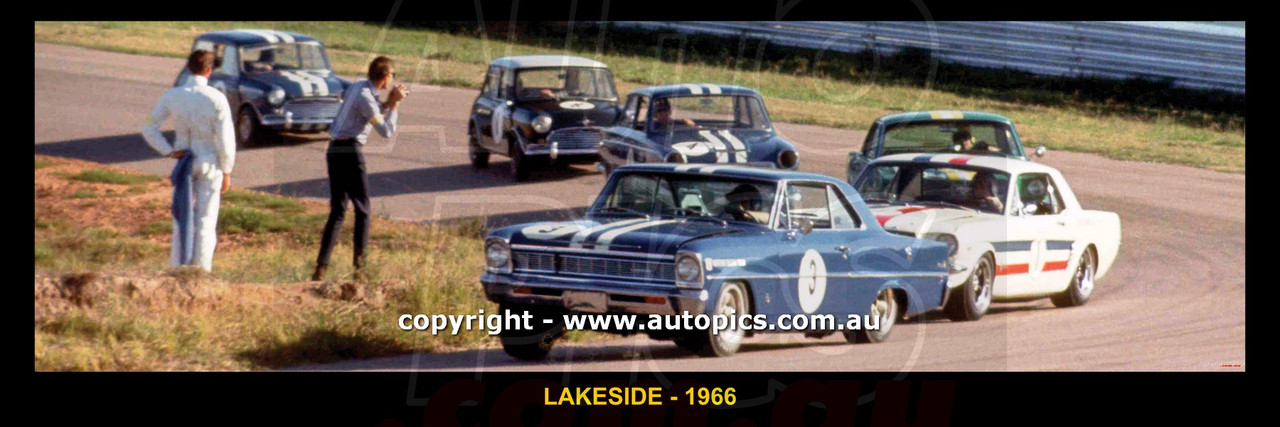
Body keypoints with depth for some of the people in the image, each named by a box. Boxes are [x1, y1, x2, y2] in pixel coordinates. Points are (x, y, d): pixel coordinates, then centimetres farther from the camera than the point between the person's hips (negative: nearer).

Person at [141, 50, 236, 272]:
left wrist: (169, 151, -4)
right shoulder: (216, 98, -13)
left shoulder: (172, 96, -5)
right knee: (206, 222, 6)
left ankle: (178, 268, 14)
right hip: (210, 162, -2)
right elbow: (225, 138, -11)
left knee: (181, 219, 12)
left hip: (183, 161, 2)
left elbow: (149, 129, -4)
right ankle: (202, 271, 7)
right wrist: (226, 171, -1)